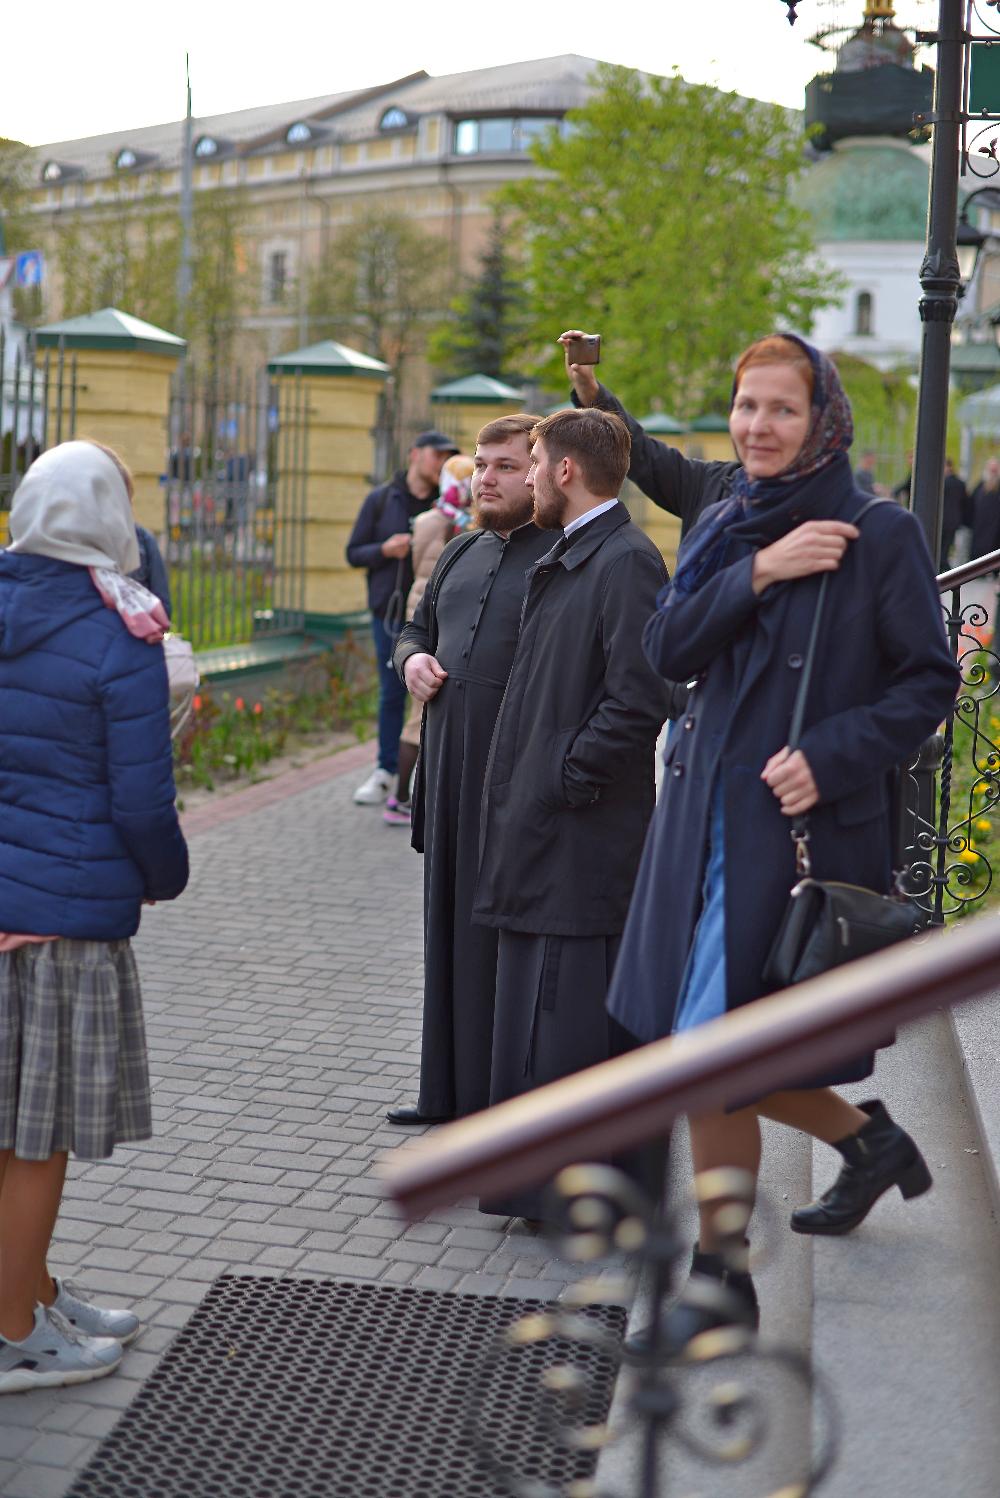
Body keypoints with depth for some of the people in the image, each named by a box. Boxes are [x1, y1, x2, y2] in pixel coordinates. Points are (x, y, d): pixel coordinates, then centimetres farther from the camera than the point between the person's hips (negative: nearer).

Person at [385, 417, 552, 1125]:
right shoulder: (463, 553, 16)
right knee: (452, 922, 14)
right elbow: (419, 625, 29)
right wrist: (413, 658, 8)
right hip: (451, 765, 7)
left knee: (508, 934, -1)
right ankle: (451, 1088, 26)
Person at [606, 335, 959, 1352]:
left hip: (802, 828, -6)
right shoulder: (722, 529, 10)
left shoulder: (881, 535, -7)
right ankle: (870, 1141, 38)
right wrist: (757, 576, -14)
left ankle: (718, 1276, 14)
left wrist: (829, 758, -18)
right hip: (704, 813, 6)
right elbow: (665, 649, -1)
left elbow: (929, 683, -7)